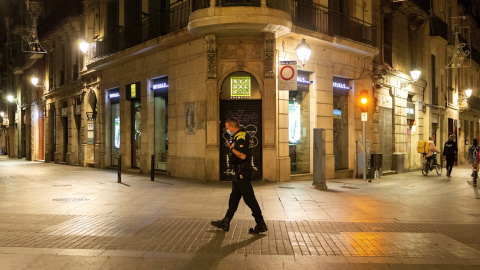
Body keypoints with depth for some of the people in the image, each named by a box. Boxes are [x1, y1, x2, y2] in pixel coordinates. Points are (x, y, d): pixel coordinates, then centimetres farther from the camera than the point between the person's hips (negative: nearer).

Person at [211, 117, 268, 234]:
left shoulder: (240, 137, -18)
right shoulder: (240, 136, 15)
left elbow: (243, 156, -28)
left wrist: (232, 148, -16)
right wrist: (232, 146, 13)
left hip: (243, 172, -11)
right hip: (240, 173, 11)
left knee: (249, 198, -5)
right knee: (234, 197, 15)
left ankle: (261, 225, 1)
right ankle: (226, 222, 25)